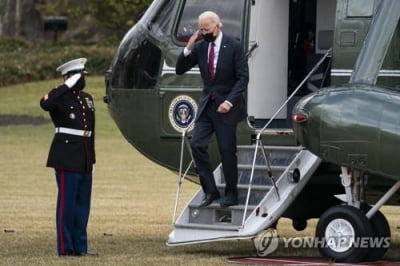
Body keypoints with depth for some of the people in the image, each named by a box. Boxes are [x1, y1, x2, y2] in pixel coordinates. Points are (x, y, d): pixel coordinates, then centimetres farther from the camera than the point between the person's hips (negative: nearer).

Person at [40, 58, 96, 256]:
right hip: (67, 157, -8)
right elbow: (45, 104, -30)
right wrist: (67, 86, -24)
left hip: (85, 160, 8)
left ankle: (80, 247, 16)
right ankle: (65, 247, -2)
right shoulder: (60, 96, -6)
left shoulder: (87, 98, 17)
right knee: (67, 203, -5)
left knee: (83, 204, 10)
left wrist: (91, 156, 18)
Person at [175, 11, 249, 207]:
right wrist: (188, 48, -10)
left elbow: (243, 77, -11)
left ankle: (231, 194, 13)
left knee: (227, 150, 0)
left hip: (226, 106, -5)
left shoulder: (234, 47, -9)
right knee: (197, 144, -7)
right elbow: (180, 70, 5)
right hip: (207, 104, 5)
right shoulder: (200, 47, 3)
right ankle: (210, 191, 2)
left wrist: (230, 101, -20)